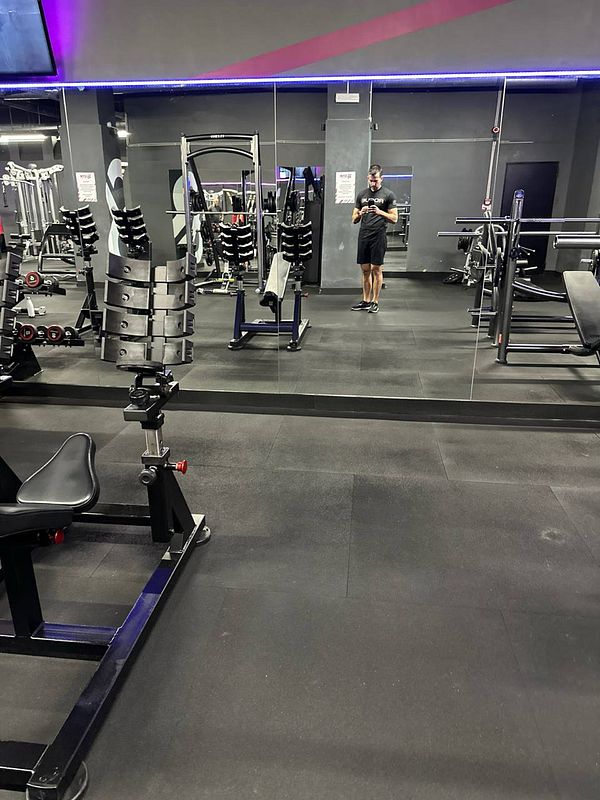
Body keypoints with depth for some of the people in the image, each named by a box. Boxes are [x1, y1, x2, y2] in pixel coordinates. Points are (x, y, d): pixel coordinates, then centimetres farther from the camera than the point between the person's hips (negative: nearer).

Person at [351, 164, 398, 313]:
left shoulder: (388, 195, 0)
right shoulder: (362, 194, 13)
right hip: (363, 236, 4)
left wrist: (380, 212, -17)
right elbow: (354, 220, 13)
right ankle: (365, 301, 15)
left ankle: (375, 302, 6)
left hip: (378, 236, -4)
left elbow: (394, 218, -3)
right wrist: (360, 213, -8)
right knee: (365, 269, 7)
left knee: (376, 269, -2)